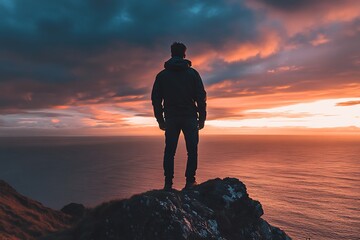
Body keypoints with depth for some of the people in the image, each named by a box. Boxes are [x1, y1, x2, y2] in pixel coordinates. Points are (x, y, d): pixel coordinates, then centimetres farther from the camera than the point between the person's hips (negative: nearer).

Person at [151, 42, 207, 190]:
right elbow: (201, 96, -1)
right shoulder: (192, 73, 2)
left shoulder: (162, 75, 7)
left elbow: (155, 99, 6)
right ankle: (190, 182, 2)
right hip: (190, 117, -1)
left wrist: (160, 120, 11)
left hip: (170, 118, 2)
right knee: (192, 150, 6)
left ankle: (168, 184, 5)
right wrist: (202, 118, 4)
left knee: (169, 151, 6)